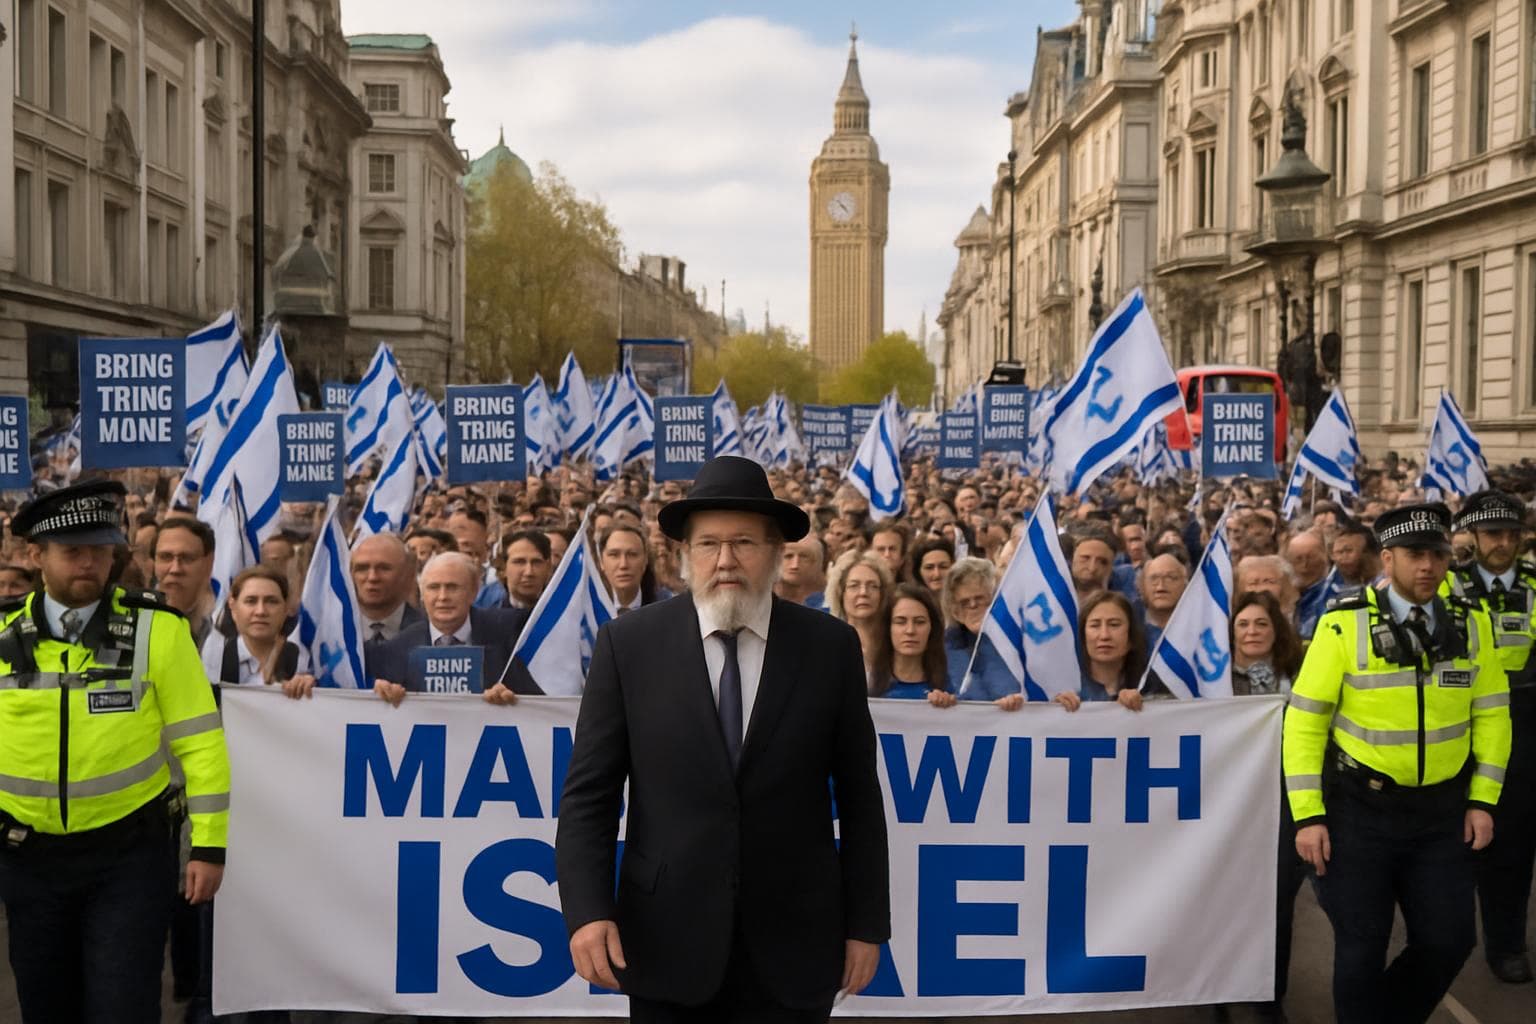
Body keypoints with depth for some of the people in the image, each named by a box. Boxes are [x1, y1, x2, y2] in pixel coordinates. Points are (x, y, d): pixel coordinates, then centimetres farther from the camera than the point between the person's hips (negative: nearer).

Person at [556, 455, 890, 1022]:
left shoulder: (831, 646, -1)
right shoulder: (628, 644, -3)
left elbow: (859, 796, 3)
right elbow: (588, 792, -2)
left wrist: (866, 924, 3)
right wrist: (587, 909, -12)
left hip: (792, 946, 0)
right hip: (667, 941, 0)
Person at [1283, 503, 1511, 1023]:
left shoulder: (1471, 623, 1)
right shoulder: (1345, 624, -11)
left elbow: (1491, 714, 8)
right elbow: (1304, 722, -10)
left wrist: (1482, 800, 1)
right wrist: (1308, 816, -13)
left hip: (1441, 810, 3)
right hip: (1360, 807, -3)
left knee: (1449, 939, 5)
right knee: (1362, 945, 3)